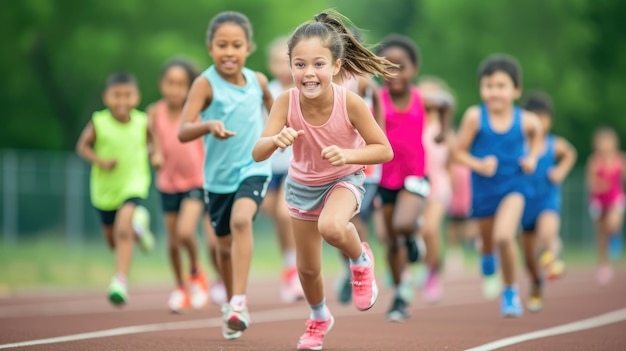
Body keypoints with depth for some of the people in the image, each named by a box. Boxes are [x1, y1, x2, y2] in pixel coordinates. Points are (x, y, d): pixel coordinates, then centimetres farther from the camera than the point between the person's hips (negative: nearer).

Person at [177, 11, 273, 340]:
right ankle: (231, 304, 36)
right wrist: (209, 126, -44)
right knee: (225, 243, 14)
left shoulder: (257, 80, -4)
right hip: (219, 175, 0)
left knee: (241, 220, -28)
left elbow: (273, 105, 21)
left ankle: (239, 300, -29)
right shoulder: (205, 84, -15)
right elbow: (183, 132, -27)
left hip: (254, 168, 0)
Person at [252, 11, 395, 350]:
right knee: (307, 267, 14)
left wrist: (347, 154, -39)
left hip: (344, 180, -3)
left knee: (331, 227, -36)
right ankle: (319, 317, 46)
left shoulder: (350, 103, -30)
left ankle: (361, 259, -2)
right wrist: (276, 140, -52)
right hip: (302, 184, 3)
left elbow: (384, 150, -21)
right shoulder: (286, 102, -27)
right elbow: (257, 153, -30)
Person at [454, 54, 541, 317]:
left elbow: (536, 132, 13)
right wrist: (479, 165, -26)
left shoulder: (524, 120, -12)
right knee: (488, 242, 21)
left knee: (504, 237, -25)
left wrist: (532, 157, -2)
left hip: (513, 185, -1)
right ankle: (488, 265, 60)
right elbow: (459, 152, -9)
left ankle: (510, 291, -3)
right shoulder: (475, 117, -17)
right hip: (484, 189, 1)